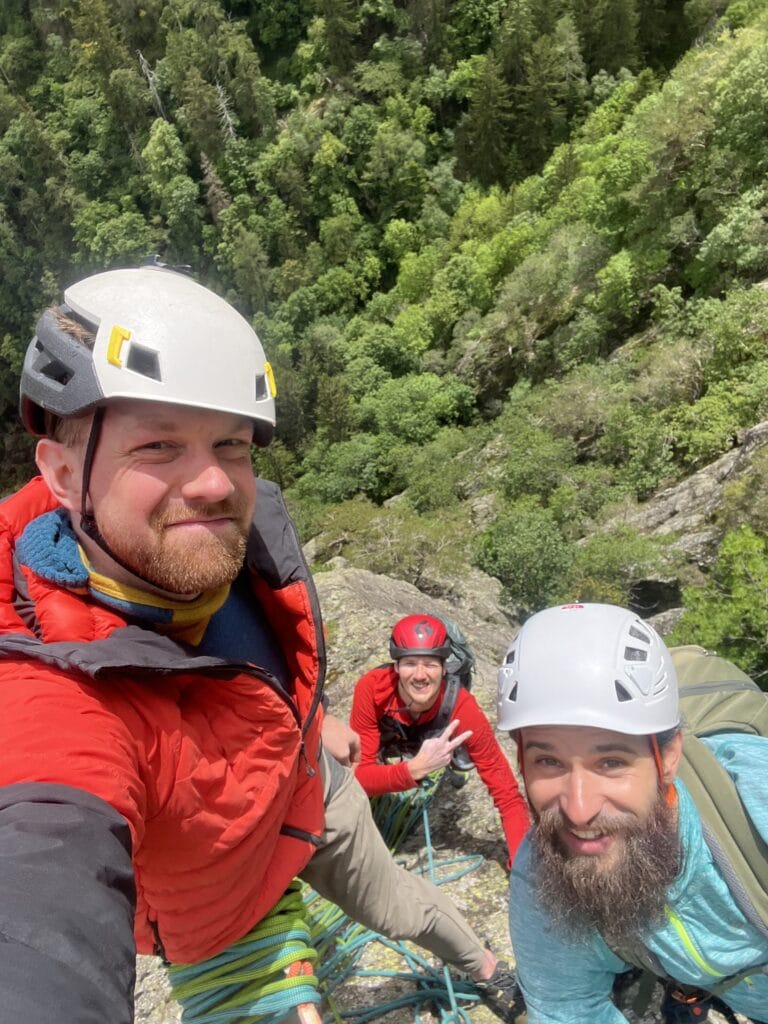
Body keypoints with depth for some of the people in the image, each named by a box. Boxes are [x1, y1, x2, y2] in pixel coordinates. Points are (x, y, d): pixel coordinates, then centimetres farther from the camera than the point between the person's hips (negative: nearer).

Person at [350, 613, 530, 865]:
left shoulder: (463, 710, -40)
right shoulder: (371, 688, -41)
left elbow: (508, 795, -35)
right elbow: (358, 777, -38)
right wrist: (415, 769, -55)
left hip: (430, 743, 2)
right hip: (384, 737, -2)